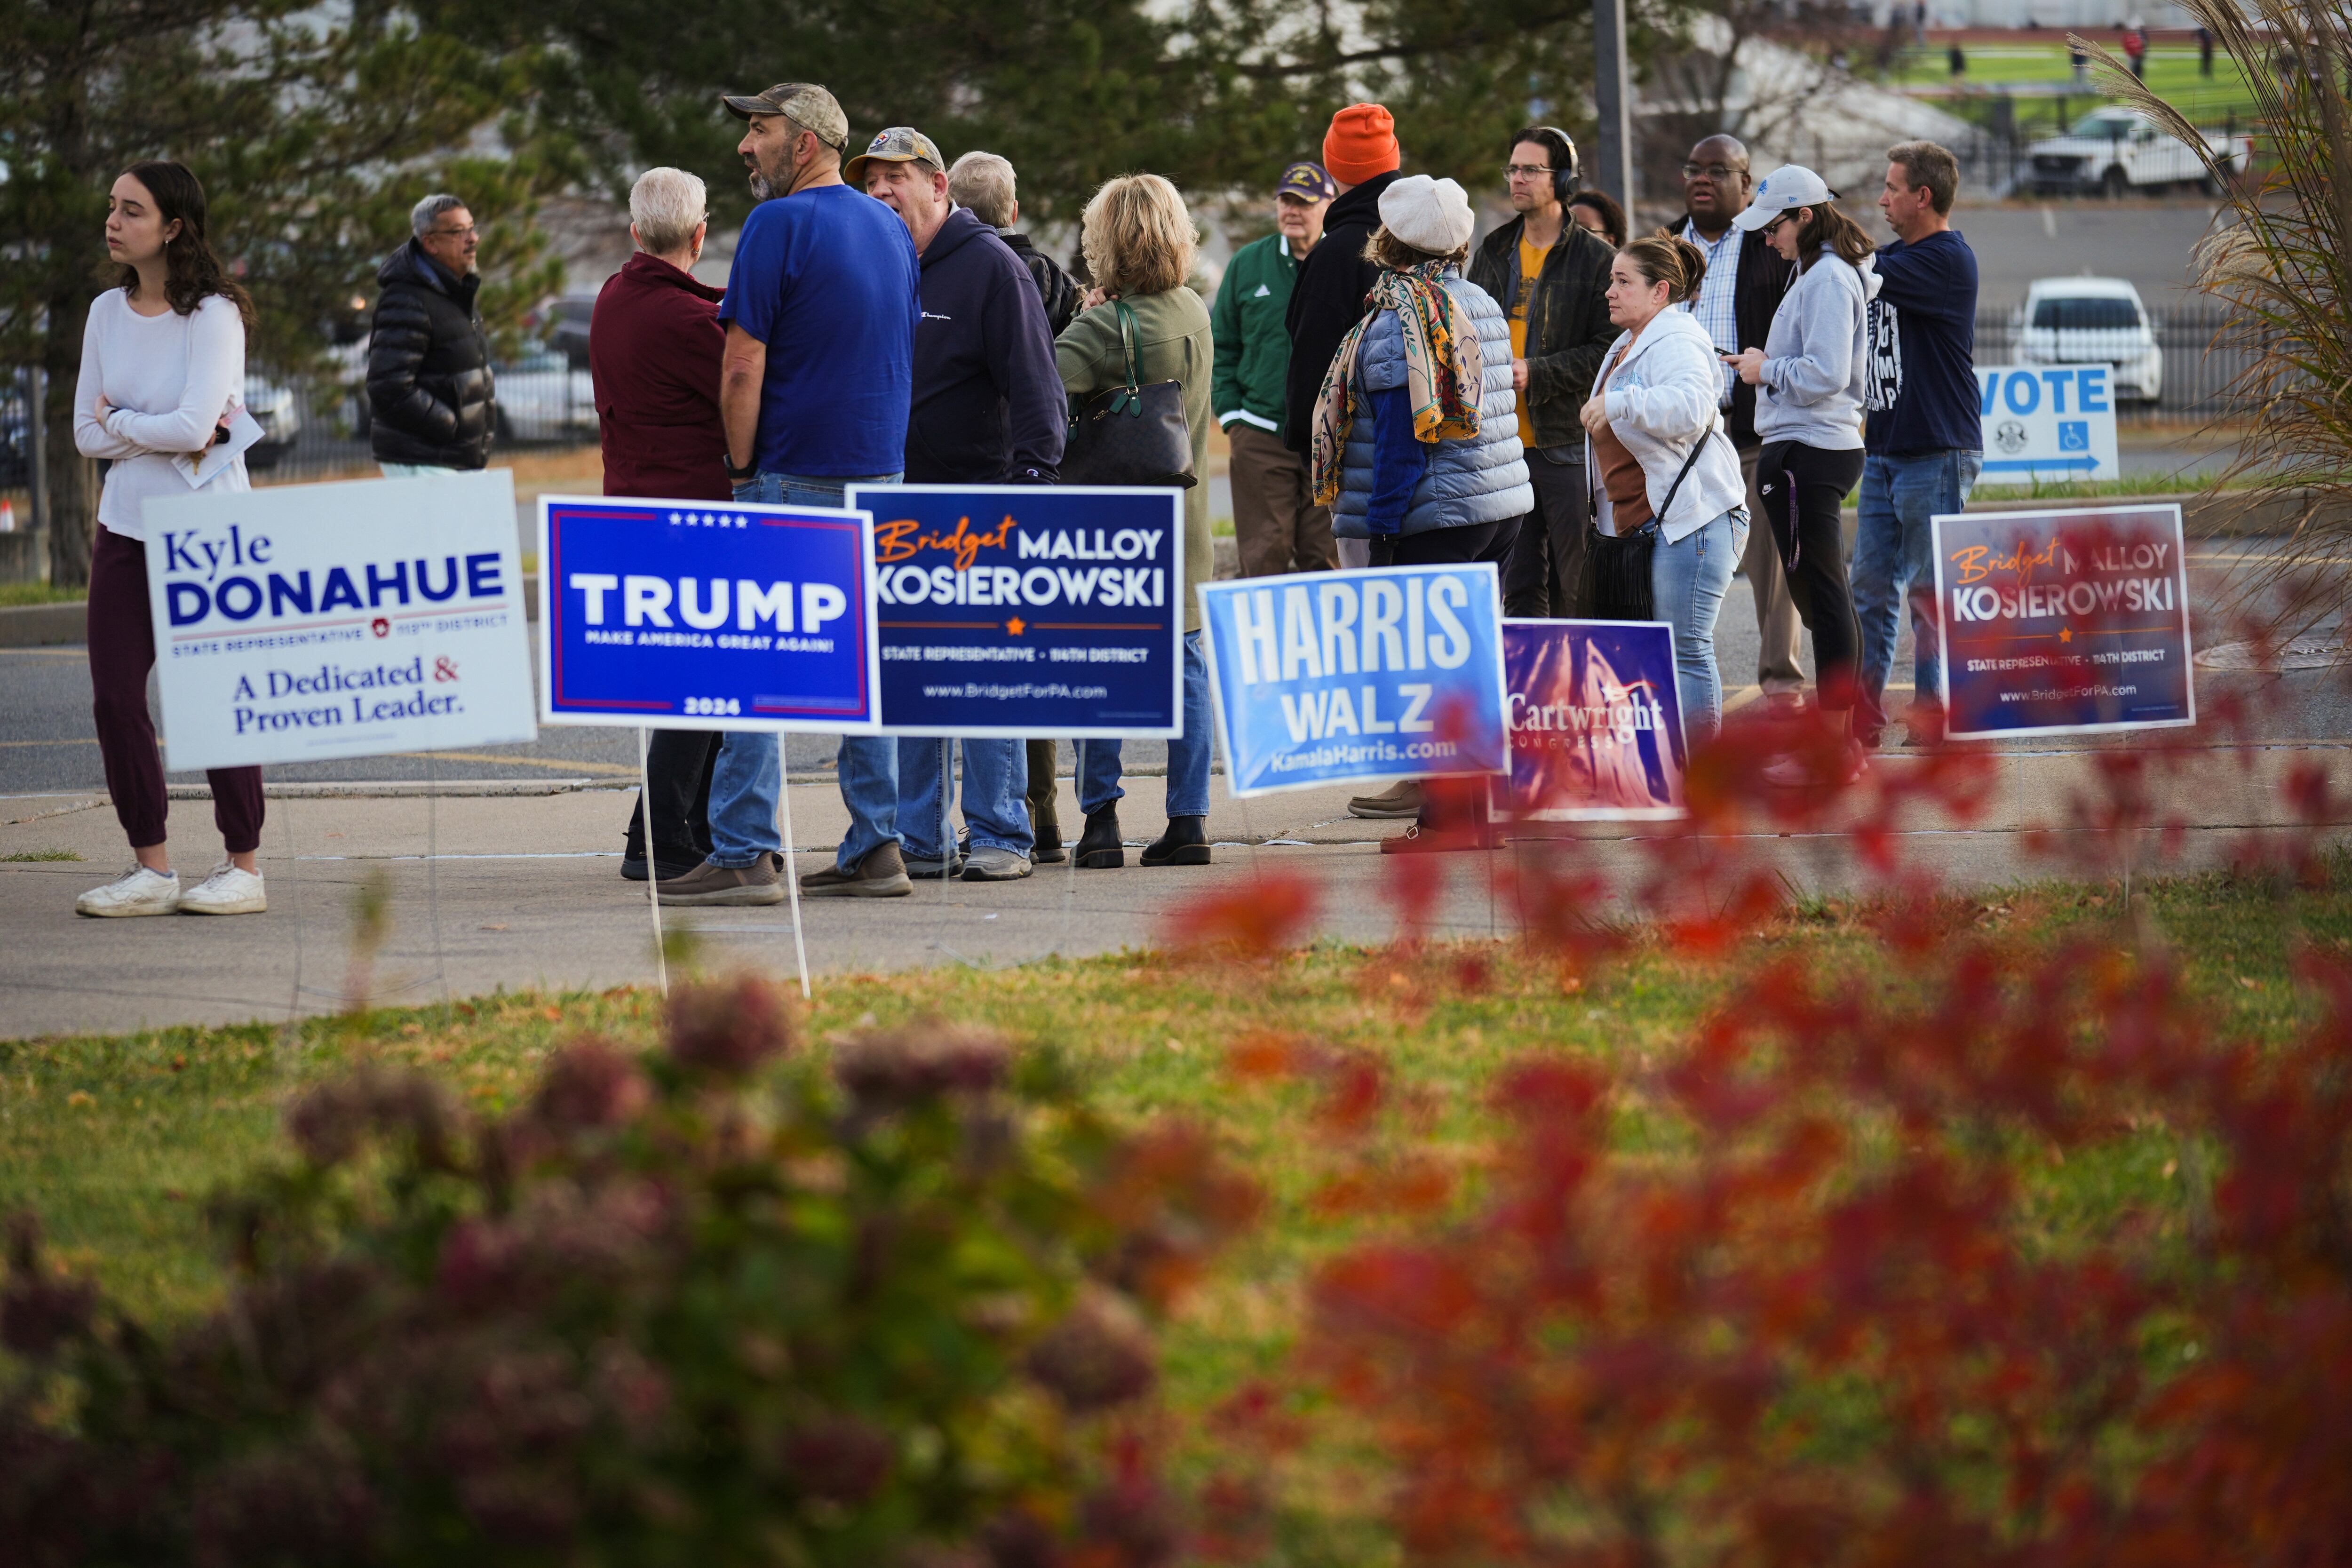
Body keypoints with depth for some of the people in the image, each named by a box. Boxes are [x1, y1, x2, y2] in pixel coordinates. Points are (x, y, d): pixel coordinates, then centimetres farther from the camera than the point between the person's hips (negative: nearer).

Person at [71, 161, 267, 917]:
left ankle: (243, 868, 9)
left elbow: (193, 426, -20)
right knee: (115, 698, 0)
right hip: (126, 527, 6)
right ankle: (150, 868, 9)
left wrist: (121, 423, -5)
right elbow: (88, 434, 6)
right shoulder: (107, 313, 7)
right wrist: (161, 433, -8)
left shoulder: (213, 315, -11)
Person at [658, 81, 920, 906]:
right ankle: (876, 847, 8)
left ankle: (742, 853, -9)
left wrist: (741, 470, -5)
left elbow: (744, 364, -14)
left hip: (794, 473, -7)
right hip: (878, 469, 8)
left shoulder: (779, 225, -12)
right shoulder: (890, 228, 13)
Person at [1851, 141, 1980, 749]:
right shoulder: (1900, 256, 16)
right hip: (1885, 450, 9)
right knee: (1872, 586, 7)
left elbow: (1862, 277, -21)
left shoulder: (1947, 260, -13)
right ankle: (1862, 713, 10)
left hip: (1937, 453, -9)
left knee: (1932, 590, -2)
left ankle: (1934, 712, 5)